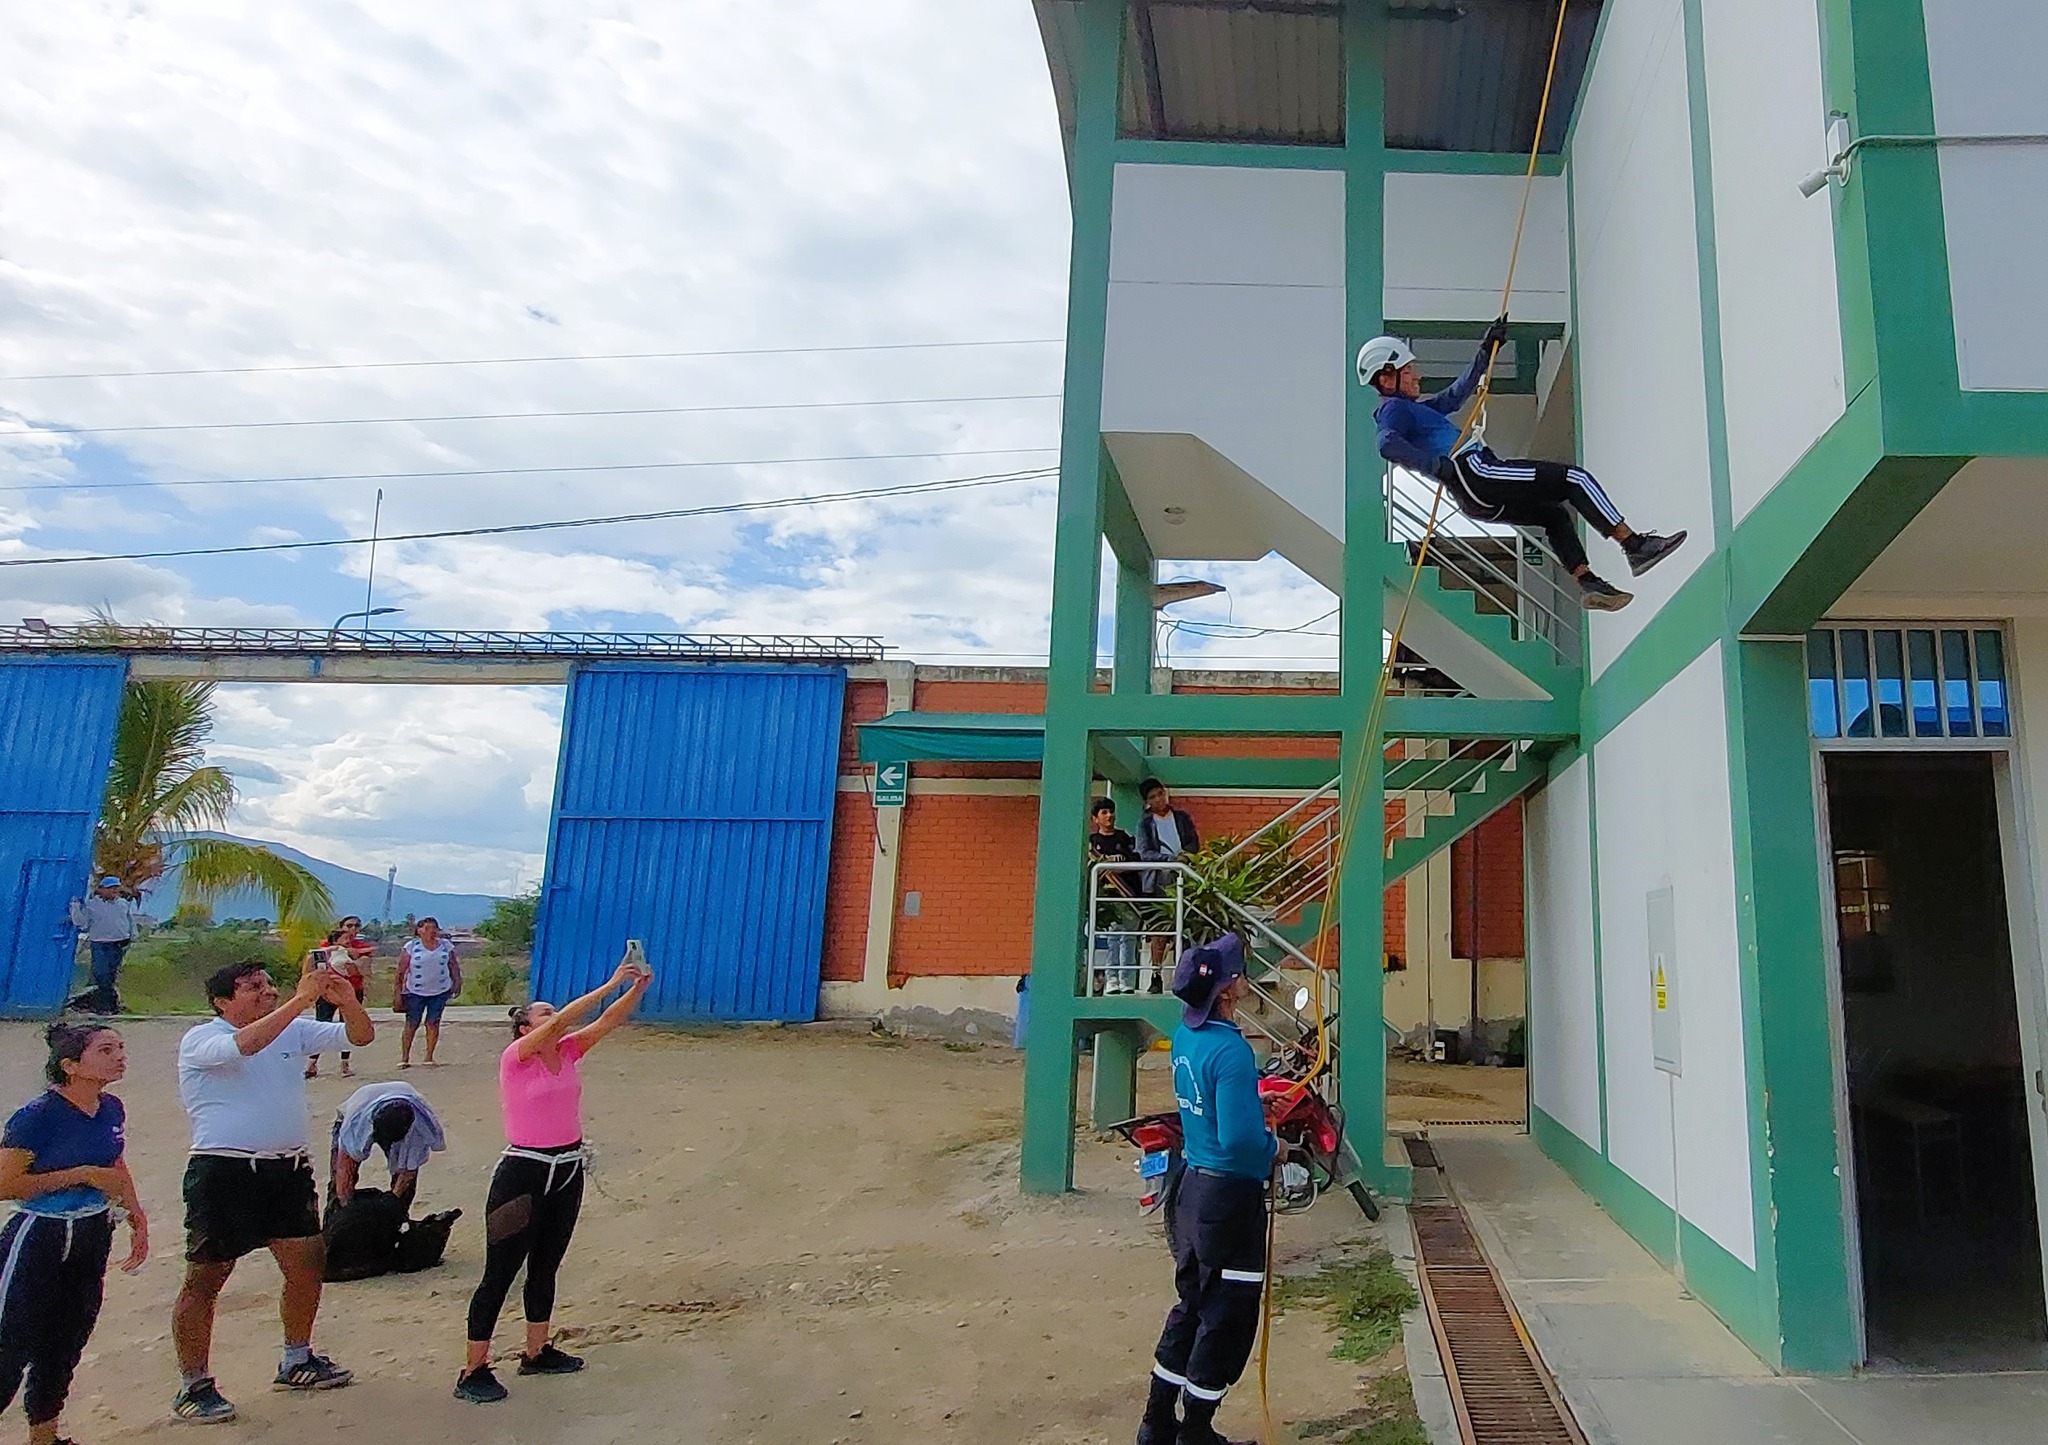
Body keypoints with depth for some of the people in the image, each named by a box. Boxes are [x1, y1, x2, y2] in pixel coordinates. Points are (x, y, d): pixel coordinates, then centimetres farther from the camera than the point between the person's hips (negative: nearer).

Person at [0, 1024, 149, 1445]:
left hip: (93, 1236, 7)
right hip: (38, 1240, -7)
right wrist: (83, 1175, -21)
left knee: (68, 1339, 16)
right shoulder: (37, 1116, -20)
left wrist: (136, 1216, 12)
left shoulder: (111, 1109, 1)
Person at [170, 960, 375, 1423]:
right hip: (223, 1172, -6)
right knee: (204, 1280, 2)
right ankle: (193, 1386, 17)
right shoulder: (200, 1041, -8)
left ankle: (297, 1363, 30)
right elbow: (245, 1043, -30)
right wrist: (301, 999, -32)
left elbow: (360, 1035, 4)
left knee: (306, 1266, 11)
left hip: (288, 1168, 6)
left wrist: (347, 1001, -16)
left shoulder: (295, 1030, 9)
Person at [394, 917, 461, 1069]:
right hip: (415, 992, -2)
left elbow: (453, 966, 9)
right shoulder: (412, 946, -6)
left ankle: (429, 1057, 11)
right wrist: (397, 992, -8)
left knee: (433, 1022, 4)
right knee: (412, 1024, 3)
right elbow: (401, 970, -5)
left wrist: (457, 982, -2)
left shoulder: (445, 945, 1)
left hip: (440, 992, 2)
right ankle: (404, 1058, 11)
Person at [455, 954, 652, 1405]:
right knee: (500, 1274, 1)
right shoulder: (515, 1057, -14)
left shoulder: (567, 1052, 4)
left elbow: (608, 1020, -7)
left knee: (546, 1267, 19)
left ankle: (536, 1353, 33)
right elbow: (562, 1021, -29)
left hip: (568, 1171, 7)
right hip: (524, 1173, -7)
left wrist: (637, 988, -24)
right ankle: (473, 1372, 11)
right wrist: (610, 983, -32)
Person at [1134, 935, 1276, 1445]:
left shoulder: (1185, 1035, 2)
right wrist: (1274, 1145, -9)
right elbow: (1240, 1138, -27)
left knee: (1192, 1306, 20)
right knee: (1227, 1319, 8)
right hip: (1230, 1196, -8)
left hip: (1191, 1188, 9)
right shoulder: (1231, 1050, -24)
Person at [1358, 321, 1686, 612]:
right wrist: (1437, 465, -31)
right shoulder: (1394, 410, -4)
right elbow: (1388, 445, -26)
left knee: (1555, 514, 21)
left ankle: (1588, 584, 12)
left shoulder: (1412, 409, 27)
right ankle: (1636, 546, -6)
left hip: (1477, 500, 11)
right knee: (1575, 479, -6)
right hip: (1476, 471, -11)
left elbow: (1456, 394, 34)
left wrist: (1487, 350, 32)